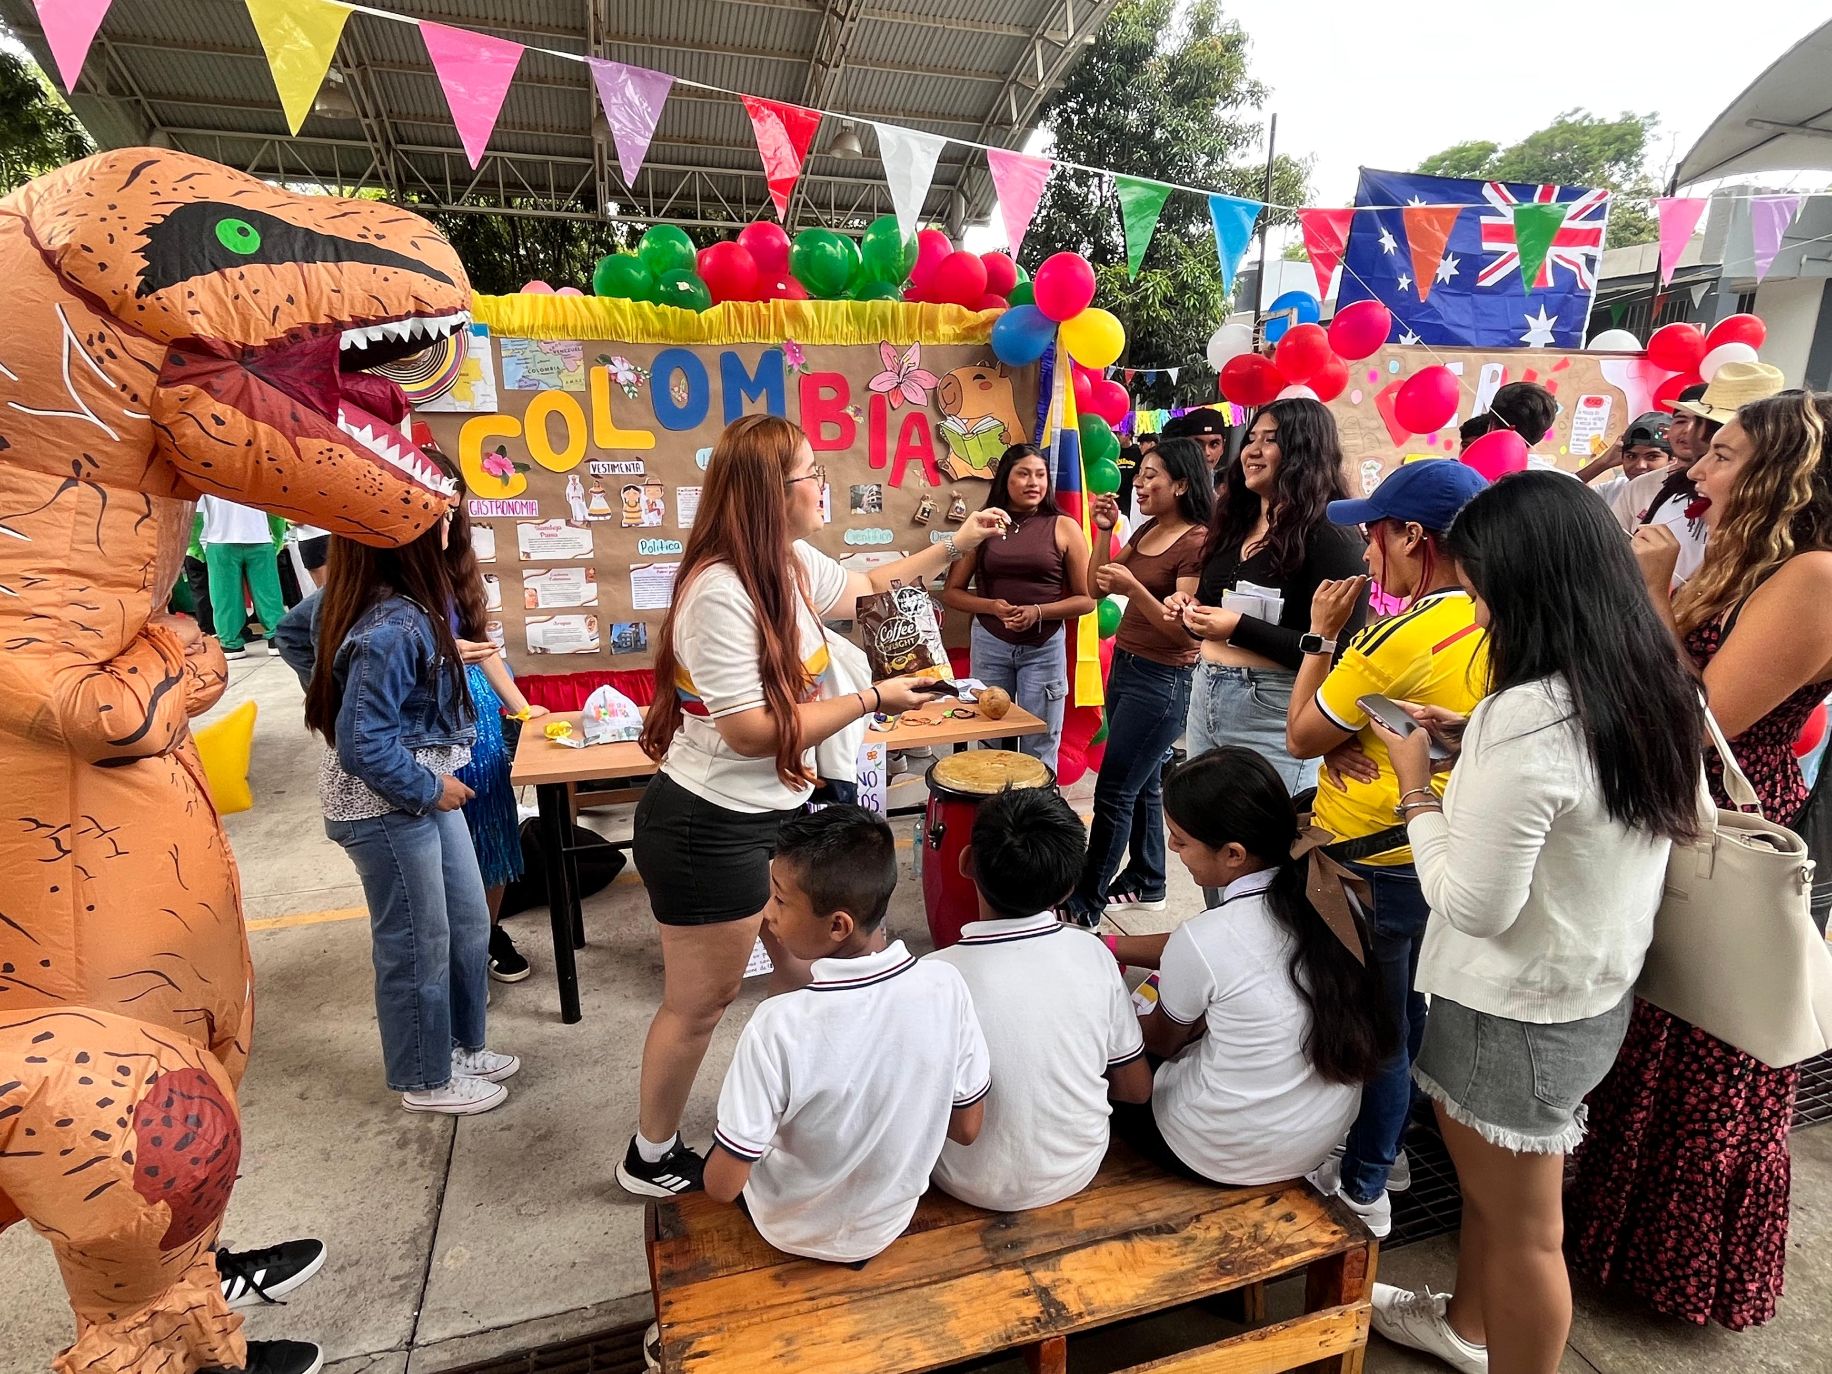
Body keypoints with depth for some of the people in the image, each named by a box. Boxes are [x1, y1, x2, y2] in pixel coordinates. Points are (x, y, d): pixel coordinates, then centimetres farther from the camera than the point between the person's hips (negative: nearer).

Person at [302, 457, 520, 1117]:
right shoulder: (389, 629, -29)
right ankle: (425, 1078, 31)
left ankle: (461, 1044, 40)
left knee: (469, 924, 20)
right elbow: (361, 744, -26)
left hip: (428, 788, 9)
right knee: (418, 944, 9)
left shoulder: (415, 601, 0)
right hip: (385, 807, -9)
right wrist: (430, 788, -14)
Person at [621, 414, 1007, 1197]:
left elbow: (863, 589, 22)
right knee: (700, 1003, 10)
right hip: (711, 830, -9)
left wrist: (953, 547, 20)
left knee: (810, 974, 21)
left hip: (778, 812, 9)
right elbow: (750, 732, -27)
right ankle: (651, 1159, 35)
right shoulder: (720, 592, -27)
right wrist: (872, 700, -20)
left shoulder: (792, 562, 2)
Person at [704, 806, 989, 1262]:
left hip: (795, 1232, -2)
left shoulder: (778, 1028, -37)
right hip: (892, 1222, 3)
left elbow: (722, 1186, -24)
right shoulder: (946, 987, -27)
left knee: (725, 1151, 27)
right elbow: (967, 1128, -11)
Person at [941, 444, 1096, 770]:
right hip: (989, 643, 1)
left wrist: (1038, 612, -16)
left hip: (1044, 647, -1)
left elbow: (1086, 599, -1)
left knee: (1039, 749, 7)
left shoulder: (1063, 527, -1)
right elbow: (951, 592, 5)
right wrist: (991, 606, -13)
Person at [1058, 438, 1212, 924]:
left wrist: (1133, 588, -31)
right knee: (1143, 784, 18)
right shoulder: (1147, 531, 9)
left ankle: (1086, 901, 9)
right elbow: (1097, 587, 11)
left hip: (1163, 680, -9)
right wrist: (1104, 532, -1)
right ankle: (1146, 884, 32)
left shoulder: (1197, 542, -17)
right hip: (1125, 665, 9)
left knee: (1112, 793, -3)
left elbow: (1185, 630, -21)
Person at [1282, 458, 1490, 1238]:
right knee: (1402, 1016, 23)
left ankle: (1359, 1189, 28)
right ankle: (1383, 1152, 42)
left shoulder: (1400, 639, -26)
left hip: (1369, 861, -8)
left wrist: (1322, 634, -9)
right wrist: (1357, 738, -4)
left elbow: (1299, 738, -15)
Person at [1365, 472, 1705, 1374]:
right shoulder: (1653, 688, -3)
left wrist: (1418, 789, -14)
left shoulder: (1528, 717, -31)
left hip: (1515, 1014, -9)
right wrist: (1473, 744, 4)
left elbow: (1472, 907, -26)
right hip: (1595, 991, 9)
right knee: (1491, 1185, 29)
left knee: (1523, 1229, 14)